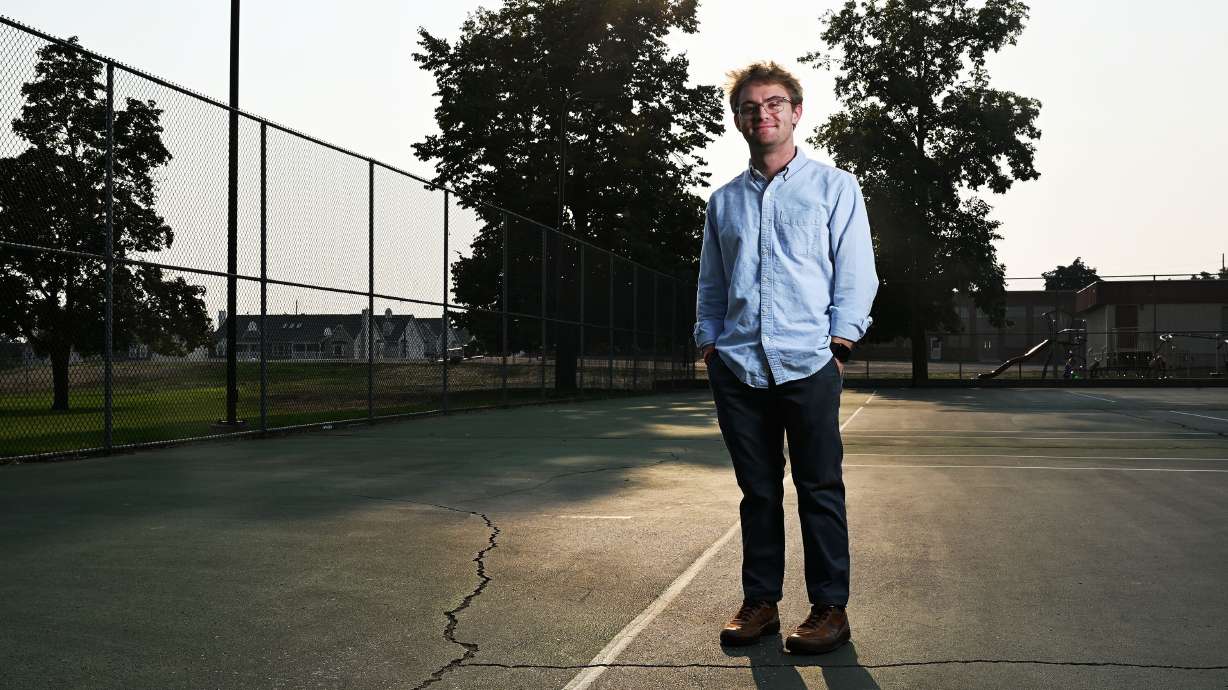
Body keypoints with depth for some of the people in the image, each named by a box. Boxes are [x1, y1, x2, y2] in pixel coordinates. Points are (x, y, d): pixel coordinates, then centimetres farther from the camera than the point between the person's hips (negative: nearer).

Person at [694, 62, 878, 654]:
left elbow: (856, 273, 2)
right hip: (737, 364, 3)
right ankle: (759, 602, 18)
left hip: (807, 362, -3)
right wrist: (708, 344, 8)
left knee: (819, 489, 0)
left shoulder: (834, 187, 7)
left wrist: (838, 344, -7)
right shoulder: (723, 201, 17)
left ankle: (829, 607, 9)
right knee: (757, 489, 9)